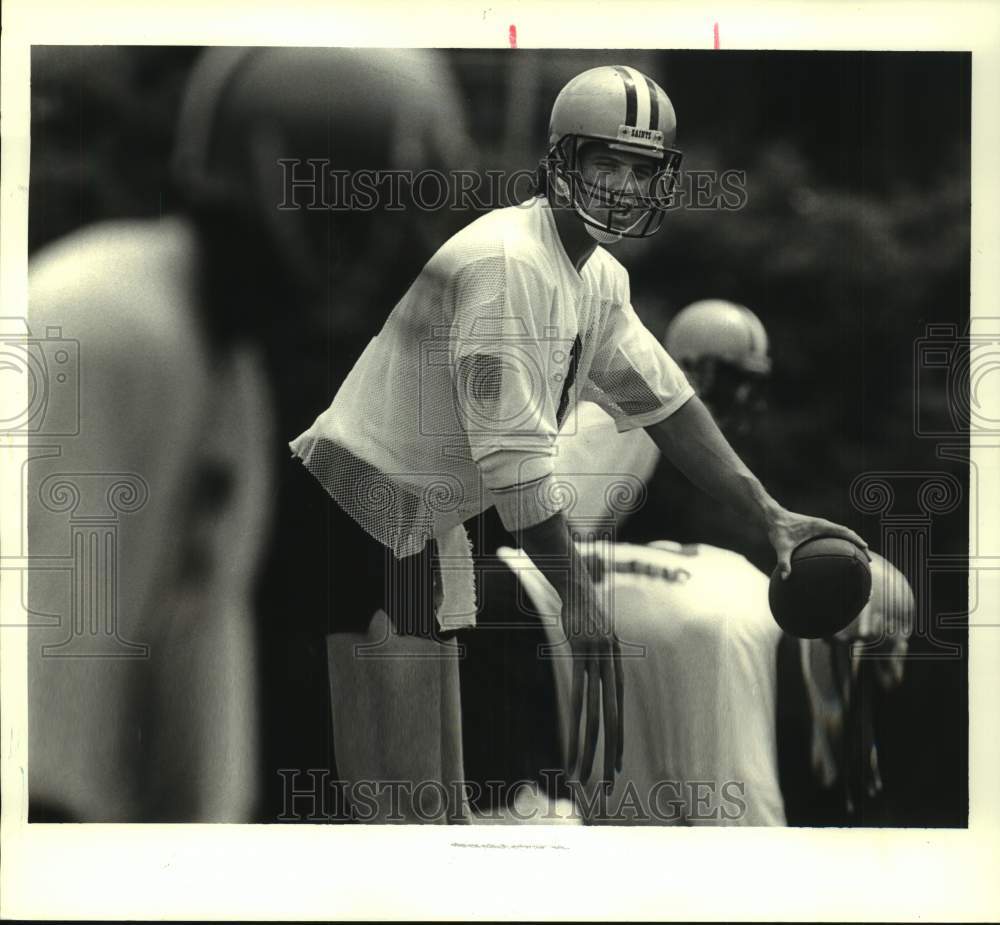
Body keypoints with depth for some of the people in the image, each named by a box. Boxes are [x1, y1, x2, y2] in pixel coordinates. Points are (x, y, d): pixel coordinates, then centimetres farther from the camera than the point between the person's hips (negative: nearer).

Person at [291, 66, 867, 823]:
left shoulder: (602, 280, 9)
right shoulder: (509, 262, -21)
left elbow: (664, 400, 15)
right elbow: (512, 448, -23)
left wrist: (770, 516, 10)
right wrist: (578, 595, -21)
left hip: (433, 522, 10)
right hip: (367, 507, -10)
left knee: (438, 776, 14)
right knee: (397, 778, -12)